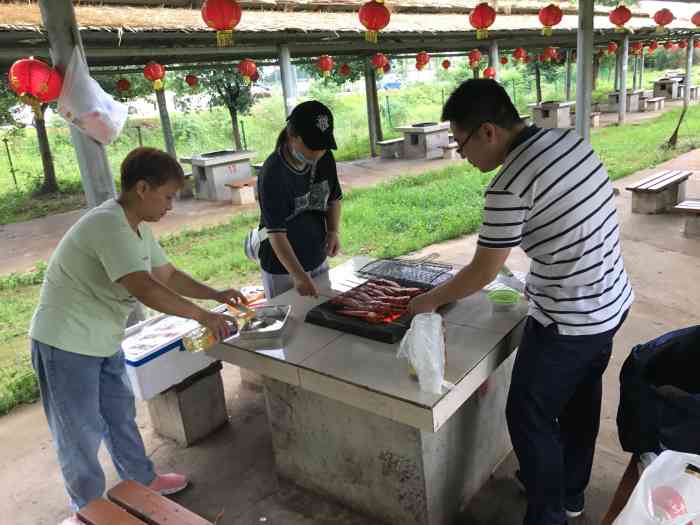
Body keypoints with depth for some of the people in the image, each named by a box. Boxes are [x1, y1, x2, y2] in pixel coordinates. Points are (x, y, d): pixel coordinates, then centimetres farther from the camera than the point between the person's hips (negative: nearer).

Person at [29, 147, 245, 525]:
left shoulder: (138, 228, 4)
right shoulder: (109, 225, -28)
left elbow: (168, 275, 13)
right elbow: (145, 290, -35)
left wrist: (215, 295, 4)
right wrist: (202, 316, -27)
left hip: (104, 342, 9)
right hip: (67, 345, -9)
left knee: (120, 416, 22)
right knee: (81, 434, 8)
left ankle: (143, 481, 40)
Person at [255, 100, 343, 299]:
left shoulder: (325, 159, -6)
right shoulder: (273, 174, -25)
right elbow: (276, 233, -27)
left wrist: (333, 231, -7)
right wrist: (299, 276, -34)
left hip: (318, 260, 6)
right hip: (282, 268, -6)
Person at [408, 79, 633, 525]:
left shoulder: (509, 186, -25)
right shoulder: (570, 139, -1)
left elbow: (482, 274, -17)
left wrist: (429, 301, -1)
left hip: (568, 322, -9)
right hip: (612, 301, 9)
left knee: (529, 417, 8)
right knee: (581, 401, 24)